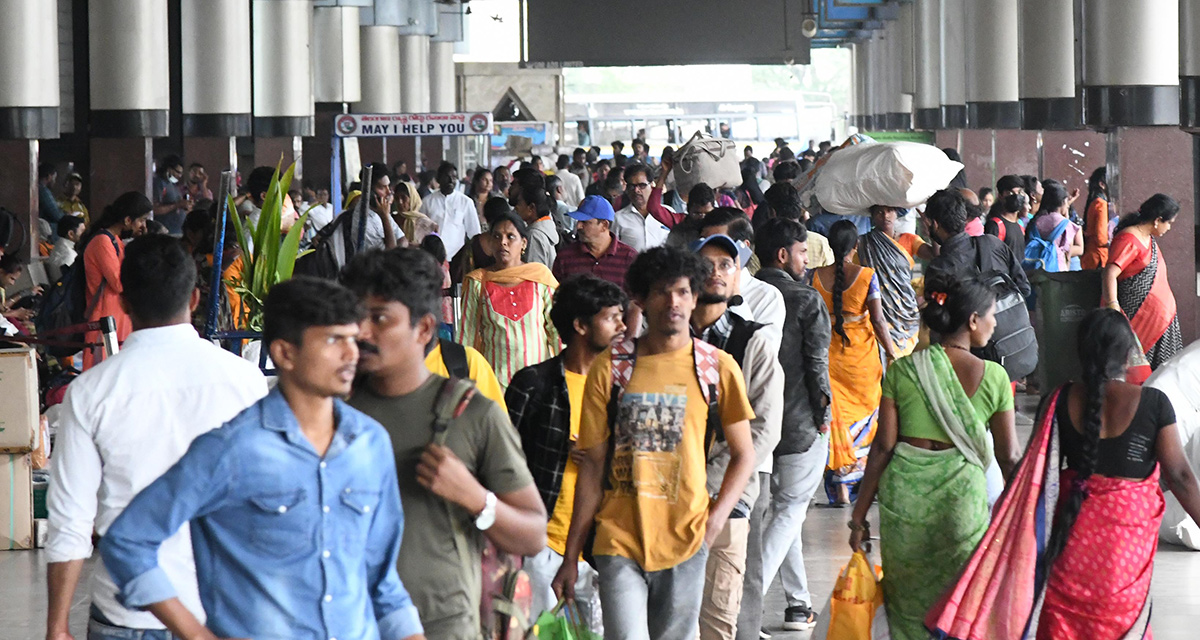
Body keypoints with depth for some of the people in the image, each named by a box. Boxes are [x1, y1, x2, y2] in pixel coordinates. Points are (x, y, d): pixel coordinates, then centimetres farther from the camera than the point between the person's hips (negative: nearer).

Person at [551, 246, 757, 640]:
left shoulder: (718, 368, 3)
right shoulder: (609, 368, 2)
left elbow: (743, 455, 10)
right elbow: (592, 464, 5)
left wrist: (716, 517, -7)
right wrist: (570, 557, 3)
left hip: (685, 541, 1)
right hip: (619, 539, -1)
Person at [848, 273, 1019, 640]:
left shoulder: (903, 370, -4)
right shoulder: (993, 377, -6)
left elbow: (883, 448, -4)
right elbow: (1008, 458, -2)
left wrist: (860, 514, 3)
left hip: (904, 492, 1)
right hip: (962, 493, -1)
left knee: (908, 600, 18)